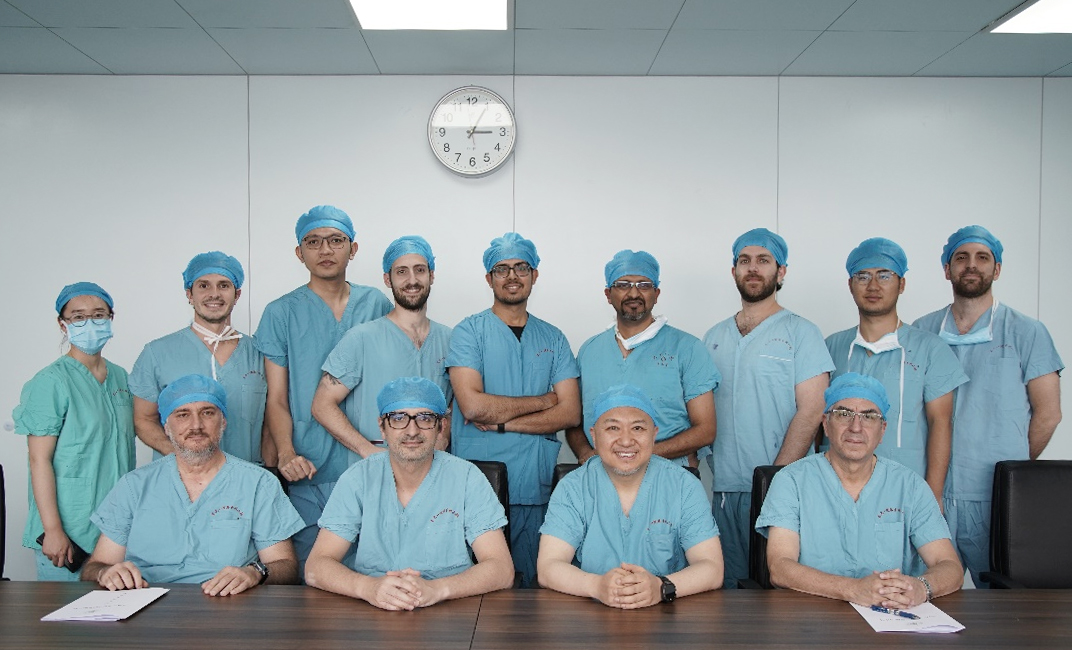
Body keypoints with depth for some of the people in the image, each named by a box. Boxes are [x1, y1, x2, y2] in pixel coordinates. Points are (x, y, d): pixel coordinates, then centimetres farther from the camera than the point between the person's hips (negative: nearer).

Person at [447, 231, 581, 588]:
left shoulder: (553, 338, 11)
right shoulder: (469, 331, 0)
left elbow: (570, 413, 2)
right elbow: (473, 405, -14)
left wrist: (501, 422, -8)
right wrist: (543, 400, -2)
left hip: (536, 490, 3)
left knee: (533, 586, 6)